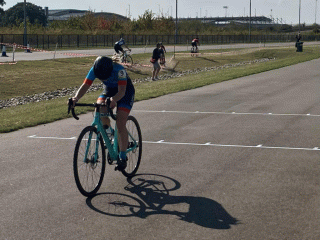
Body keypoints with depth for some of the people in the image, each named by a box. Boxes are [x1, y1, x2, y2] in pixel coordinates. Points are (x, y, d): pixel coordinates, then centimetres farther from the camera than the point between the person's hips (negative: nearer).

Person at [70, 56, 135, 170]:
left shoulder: (119, 70, -37)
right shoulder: (94, 70, -24)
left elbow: (122, 91, -42)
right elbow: (85, 86, -26)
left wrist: (114, 99, -63)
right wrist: (76, 98, -45)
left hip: (125, 91, -4)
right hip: (109, 90, 4)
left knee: (120, 124, -19)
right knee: (100, 109, -27)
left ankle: (122, 157, -10)